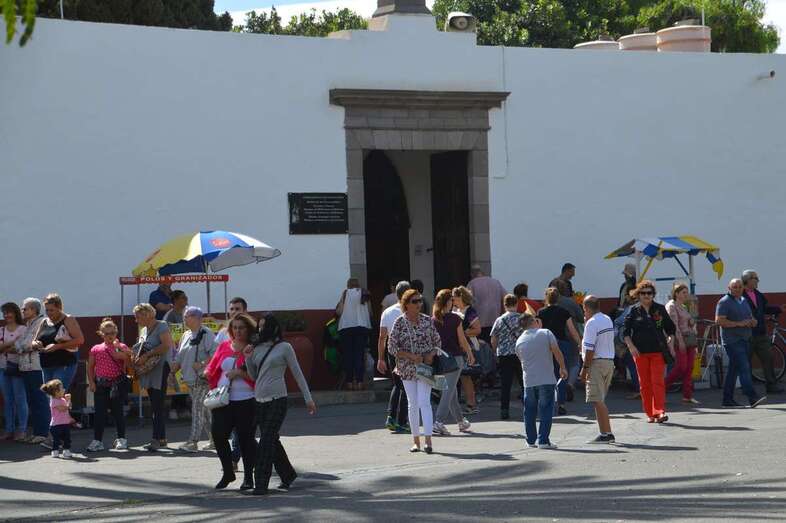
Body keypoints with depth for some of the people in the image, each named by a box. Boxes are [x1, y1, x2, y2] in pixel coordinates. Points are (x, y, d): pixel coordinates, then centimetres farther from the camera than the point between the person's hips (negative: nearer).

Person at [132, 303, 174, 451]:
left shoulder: (161, 326, -6)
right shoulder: (144, 330, 20)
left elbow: (166, 345, -19)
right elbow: (140, 349, 29)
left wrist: (147, 355, -19)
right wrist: (137, 358, 7)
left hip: (160, 370, -9)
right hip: (149, 372, 9)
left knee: (158, 405, -13)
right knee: (155, 406, 9)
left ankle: (157, 440, -16)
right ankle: (162, 439, 13)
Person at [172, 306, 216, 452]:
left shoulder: (206, 334, -9)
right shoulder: (186, 335, 16)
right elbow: (180, 358, 18)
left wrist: (202, 364, -24)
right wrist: (172, 371, 8)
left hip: (202, 378, -8)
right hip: (190, 379, 8)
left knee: (198, 409, -11)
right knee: (204, 410, 14)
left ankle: (192, 442, -15)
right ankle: (214, 439, 23)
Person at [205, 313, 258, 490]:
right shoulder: (224, 347, 13)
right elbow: (212, 369, 18)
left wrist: (240, 373, -17)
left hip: (246, 400, -4)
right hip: (223, 400, 4)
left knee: (245, 438, 1)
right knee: (218, 433, -5)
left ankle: (248, 477, 13)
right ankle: (227, 472, 13)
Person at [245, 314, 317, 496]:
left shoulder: (284, 348, -2)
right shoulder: (258, 348, 13)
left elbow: (297, 374, 0)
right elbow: (253, 376, 16)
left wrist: (308, 399, -1)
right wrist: (248, 358, 1)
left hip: (277, 399, -6)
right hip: (260, 399, 6)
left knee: (267, 441, -10)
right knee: (271, 441, 11)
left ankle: (261, 484, -11)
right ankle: (288, 475, 26)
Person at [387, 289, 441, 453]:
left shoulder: (427, 321, 3)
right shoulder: (399, 323, -3)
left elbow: (437, 341, 11)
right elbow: (392, 347, -5)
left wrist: (431, 354, -9)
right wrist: (411, 356, -16)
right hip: (407, 369, 0)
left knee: (424, 402, -12)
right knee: (413, 404, 7)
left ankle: (428, 440, -18)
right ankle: (416, 441, 16)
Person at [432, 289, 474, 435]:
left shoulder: (432, 320, 1)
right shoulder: (455, 319, -9)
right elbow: (462, 340, -4)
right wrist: (470, 353, 11)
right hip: (454, 357, -5)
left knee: (452, 390, 17)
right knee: (448, 391, -5)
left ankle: (461, 421, 29)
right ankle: (439, 422, -18)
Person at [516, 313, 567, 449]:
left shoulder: (519, 341, 7)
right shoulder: (546, 333, -3)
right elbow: (557, 352, -8)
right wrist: (562, 368, 2)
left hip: (528, 381, 3)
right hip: (546, 380, -3)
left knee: (529, 411, 14)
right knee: (546, 410, 1)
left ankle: (531, 440, 17)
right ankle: (543, 440, -5)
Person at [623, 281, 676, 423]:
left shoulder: (660, 309, 6)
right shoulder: (634, 311, 4)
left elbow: (670, 328, 14)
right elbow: (625, 331, 4)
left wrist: (670, 344, 4)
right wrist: (631, 346, -8)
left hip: (658, 351, -1)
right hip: (640, 352, 1)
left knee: (658, 381, -10)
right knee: (644, 383, 4)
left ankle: (659, 412, -16)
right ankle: (650, 414, 11)